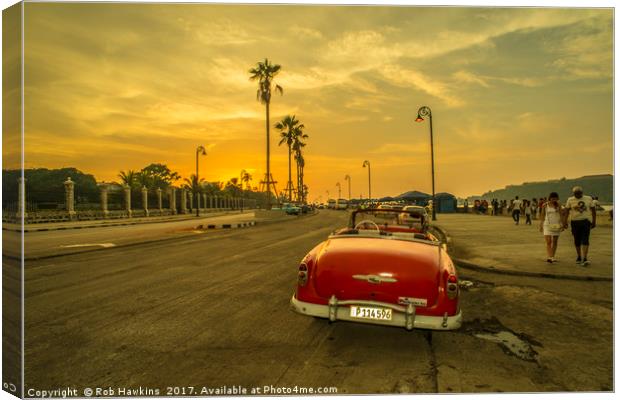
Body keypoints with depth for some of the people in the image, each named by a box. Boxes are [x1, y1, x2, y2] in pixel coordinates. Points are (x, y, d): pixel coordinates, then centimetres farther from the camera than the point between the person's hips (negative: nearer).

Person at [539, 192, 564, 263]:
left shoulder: (558, 205, 2)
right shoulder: (545, 205, -1)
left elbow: (561, 215, 4)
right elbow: (542, 215, 6)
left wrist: (562, 225, -4)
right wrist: (541, 225, 6)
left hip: (556, 225, 2)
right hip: (547, 225, -2)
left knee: (555, 241, 7)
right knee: (548, 242, -12)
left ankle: (553, 257, 18)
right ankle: (549, 257, -19)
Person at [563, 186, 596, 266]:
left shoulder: (588, 199, 3)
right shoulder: (570, 200, 1)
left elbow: (593, 210, 10)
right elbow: (567, 211, 1)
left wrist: (594, 222, 8)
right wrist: (565, 222, -7)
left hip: (586, 221, 0)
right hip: (575, 222, 1)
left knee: (585, 240, -11)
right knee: (577, 241, 7)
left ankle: (584, 259, -14)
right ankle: (579, 257, 24)